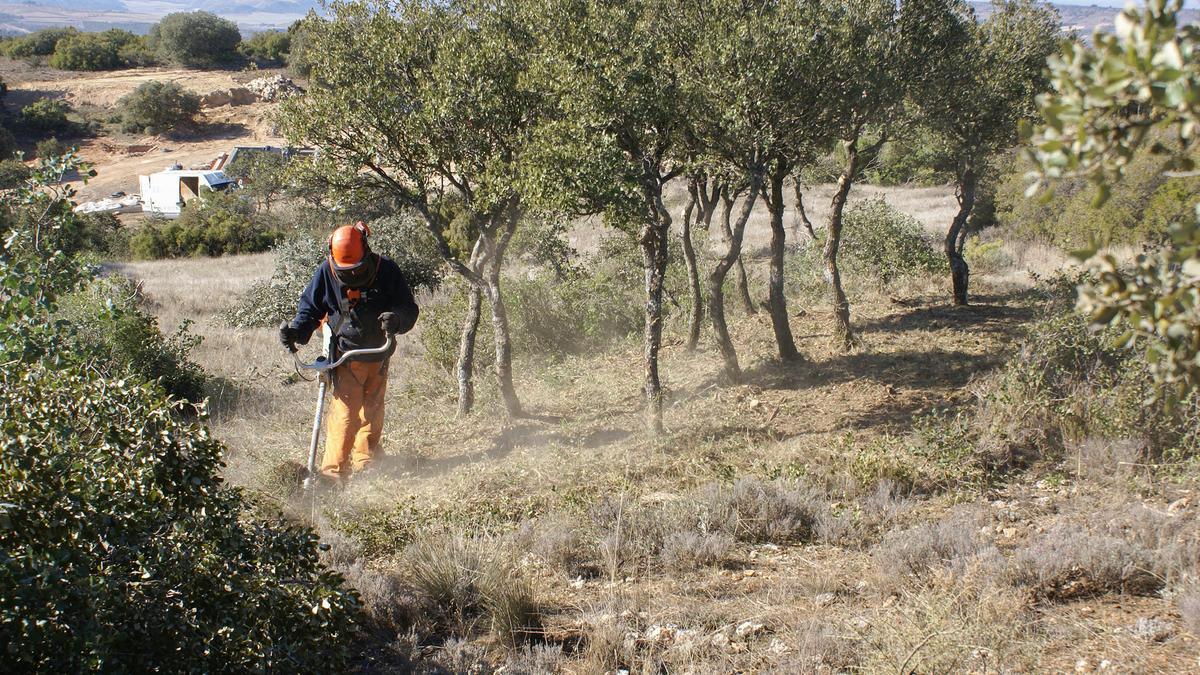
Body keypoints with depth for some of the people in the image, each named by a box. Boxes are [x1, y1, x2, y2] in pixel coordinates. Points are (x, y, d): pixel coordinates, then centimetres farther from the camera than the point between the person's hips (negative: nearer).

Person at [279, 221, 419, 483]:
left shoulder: (386, 270, -12)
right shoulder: (326, 272, -13)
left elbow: (409, 308, -7)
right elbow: (310, 307, 0)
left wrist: (396, 318, -29)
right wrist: (295, 330, -18)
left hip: (379, 355, 3)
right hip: (346, 356, -3)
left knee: (372, 411, 15)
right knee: (345, 412, -12)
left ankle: (365, 463, 30)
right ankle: (333, 470, -9)